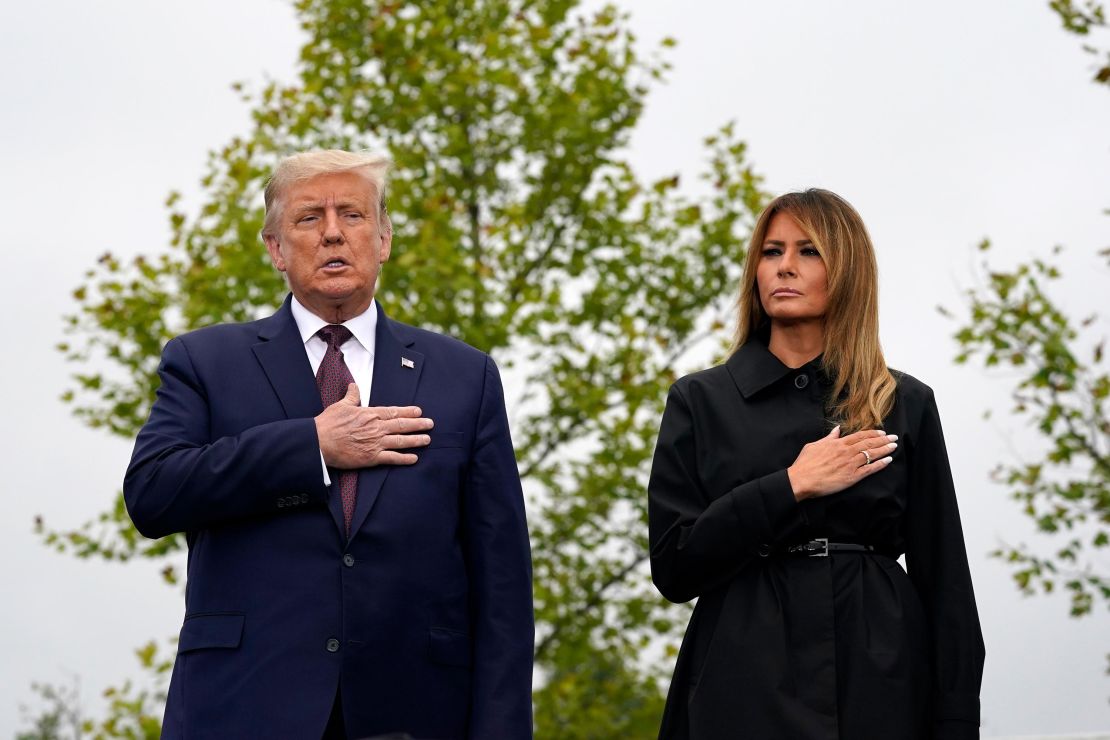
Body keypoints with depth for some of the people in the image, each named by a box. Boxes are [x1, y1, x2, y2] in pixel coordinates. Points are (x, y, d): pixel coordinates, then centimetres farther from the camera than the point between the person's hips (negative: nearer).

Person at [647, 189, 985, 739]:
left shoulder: (906, 405, 5)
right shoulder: (700, 402, 3)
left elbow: (943, 585, 4)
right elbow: (673, 567, -5)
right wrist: (791, 487, -13)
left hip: (878, 691, 1)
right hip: (746, 695, -1)